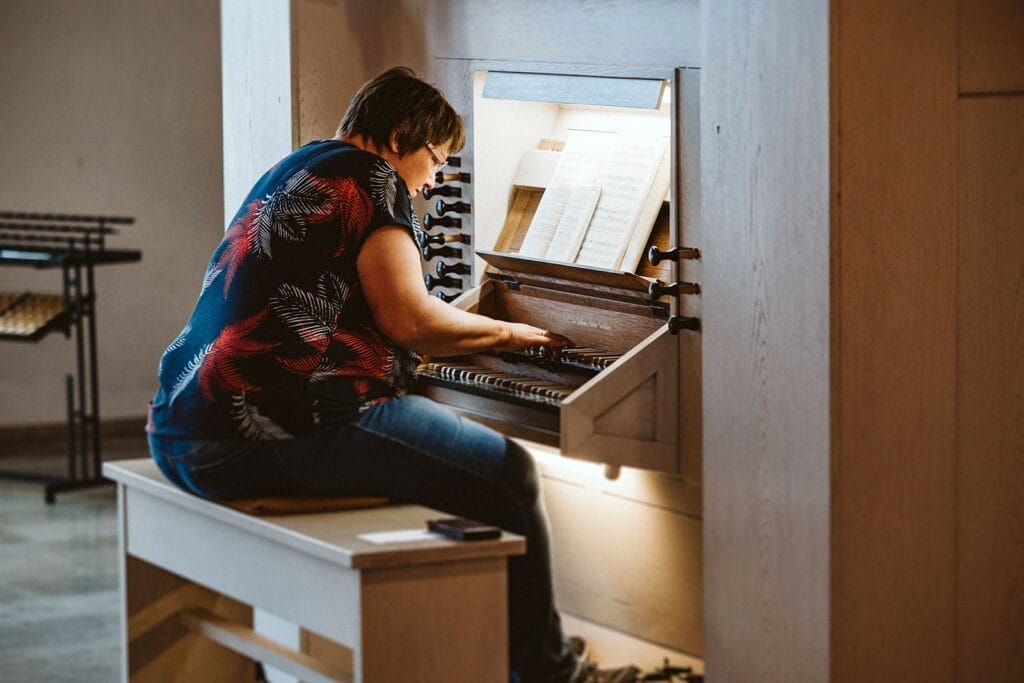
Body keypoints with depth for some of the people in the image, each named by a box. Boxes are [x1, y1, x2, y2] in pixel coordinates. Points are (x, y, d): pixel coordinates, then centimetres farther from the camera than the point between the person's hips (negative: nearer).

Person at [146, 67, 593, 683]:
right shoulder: (368, 177, -4)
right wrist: (507, 333, 5)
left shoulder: (292, 175, 27)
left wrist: (479, 331, 37)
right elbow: (406, 319, -11)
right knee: (510, 475, -5)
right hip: (281, 431, -11)